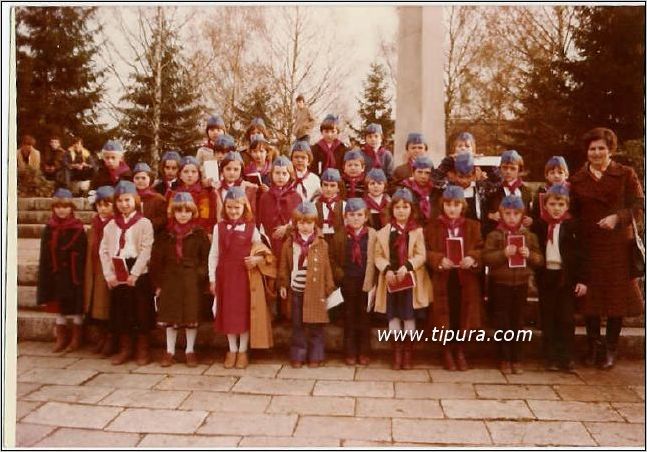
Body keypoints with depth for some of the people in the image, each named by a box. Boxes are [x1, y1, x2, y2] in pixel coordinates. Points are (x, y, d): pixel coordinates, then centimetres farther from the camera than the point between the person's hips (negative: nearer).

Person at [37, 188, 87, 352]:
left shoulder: (78, 228, -6)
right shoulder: (49, 229, 4)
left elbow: (83, 254, -8)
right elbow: (44, 256, 5)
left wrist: (81, 275, -12)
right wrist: (45, 276, 1)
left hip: (74, 274, -3)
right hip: (56, 275, 3)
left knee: (76, 307, 4)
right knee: (59, 307, 11)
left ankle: (76, 339, 17)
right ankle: (61, 339, 23)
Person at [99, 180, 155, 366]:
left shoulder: (144, 223, -4)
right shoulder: (111, 225, 10)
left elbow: (146, 251, -11)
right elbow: (104, 250, 5)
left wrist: (134, 274, -17)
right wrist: (109, 274, -6)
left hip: (138, 274, -4)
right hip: (116, 275, 4)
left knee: (141, 311, 1)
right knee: (120, 312, 10)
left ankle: (143, 350, 15)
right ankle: (125, 349, 24)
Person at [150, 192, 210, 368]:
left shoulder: (199, 234, -1)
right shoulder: (165, 235, 5)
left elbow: (206, 259, -2)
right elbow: (156, 260, 5)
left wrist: (201, 279, -11)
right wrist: (157, 283, 0)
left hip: (192, 282, -2)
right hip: (170, 280, 2)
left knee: (191, 316, 4)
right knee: (170, 317, 8)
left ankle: (190, 351, 19)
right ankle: (170, 351, 20)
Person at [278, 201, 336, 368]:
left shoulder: (321, 244, -2)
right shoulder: (289, 243, 2)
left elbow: (327, 268, 1)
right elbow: (284, 266, 8)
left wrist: (329, 289, 2)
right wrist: (283, 284, 5)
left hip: (315, 291, -1)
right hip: (296, 291, 2)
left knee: (315, 326, 6)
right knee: (298, 326, 11)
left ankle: (315, 356, 18)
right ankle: (297, 356, 22)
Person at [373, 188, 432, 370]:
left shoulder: (417, 231, -1)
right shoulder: (384, 232, 4)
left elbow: (421, 256, -7)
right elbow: (378, 256, 1)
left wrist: (407, 266, -22)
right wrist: (387, 269, -15)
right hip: (391, 281, 2)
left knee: (409, 317, 5)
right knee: (393, 317, 7)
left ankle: (408, 354, 19)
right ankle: (397, 353, 20)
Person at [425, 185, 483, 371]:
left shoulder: (473, 226, 8)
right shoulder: (433, 226, 4)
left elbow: (481, 249, 2)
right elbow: (426, 251, -2)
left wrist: (472, 258, -17)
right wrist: (440, 260, -19)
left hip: (466, 279, 1)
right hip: (442, 279, -1)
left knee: (463, 315, 5)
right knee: (445, 316, 3)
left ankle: (460, 352, 22)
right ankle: (447, 352, 19)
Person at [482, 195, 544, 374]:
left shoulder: (529, 236, 5)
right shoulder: (494, 235, -4)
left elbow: (540, 260, 6)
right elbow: (486, 257, -12)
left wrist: (530, 255, -13)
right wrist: (503, 253, -24)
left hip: (521, 284, 3)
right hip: (500, 284, -2)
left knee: (518, 322, 10)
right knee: (502, 322, 5)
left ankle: (516, 359, 21)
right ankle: (504, 358, 17)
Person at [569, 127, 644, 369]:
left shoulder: (626, 175, 3)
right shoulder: (577, 179, 9)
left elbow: (639, 207, -4)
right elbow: (572, 213, 10)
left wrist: (617, 217, -18)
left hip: (619, 247, -1)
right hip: (588, 247, 2)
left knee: (616, 297, 3)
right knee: (590, 297, 5)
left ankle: (610, 349, 17)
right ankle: (594, 346, 20)